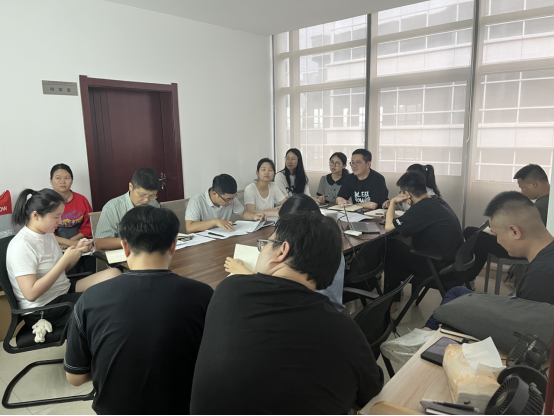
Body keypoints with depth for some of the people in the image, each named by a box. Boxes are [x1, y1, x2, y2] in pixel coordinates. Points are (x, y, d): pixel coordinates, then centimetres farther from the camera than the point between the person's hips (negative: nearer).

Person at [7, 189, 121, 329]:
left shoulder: (47, 233, 6)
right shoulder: (21, 246, -20)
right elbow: (31, 294, -26)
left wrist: (78, 250, -5)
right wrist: (65, 259, -26)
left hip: (64, 291, 8)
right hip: (42, 311, -8)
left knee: (114, 274, -9)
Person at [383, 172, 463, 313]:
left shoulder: (422, 207, -21)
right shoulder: (438, 202, 6)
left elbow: (389, 227, -16)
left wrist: (393, 202, -2)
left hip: (441, 269, -9)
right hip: (454, 263, 9)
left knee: (390, 247, 4)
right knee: (400, 247, 16)